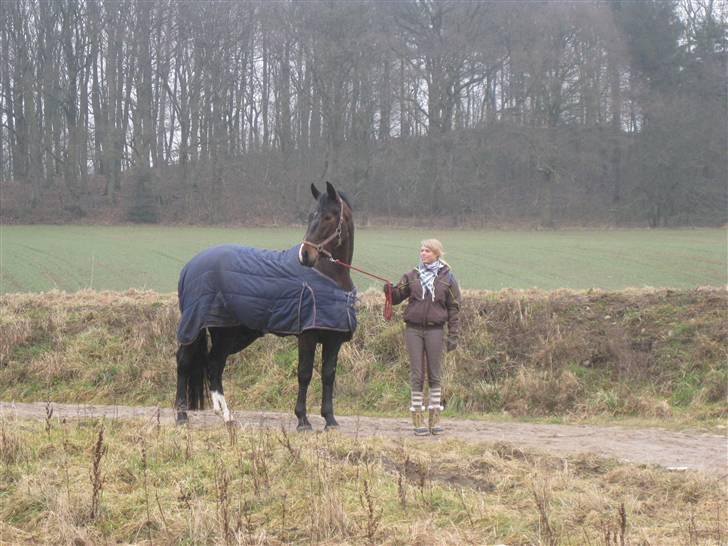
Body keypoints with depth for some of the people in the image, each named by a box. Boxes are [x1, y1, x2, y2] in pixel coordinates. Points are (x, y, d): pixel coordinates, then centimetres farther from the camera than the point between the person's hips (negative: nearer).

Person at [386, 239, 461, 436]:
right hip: (413, 329, 1)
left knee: (435, 375, 3)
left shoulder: (447, 277, 3)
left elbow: (453, 308, 3)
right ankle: (418, 418, 4)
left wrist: (453, 335, -2)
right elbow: (397, 297, 8)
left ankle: (434, 417, 10)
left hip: (435, 330, -1)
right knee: (417, 375, 1)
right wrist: (390, 291, -16)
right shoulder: (412, 275, 7)